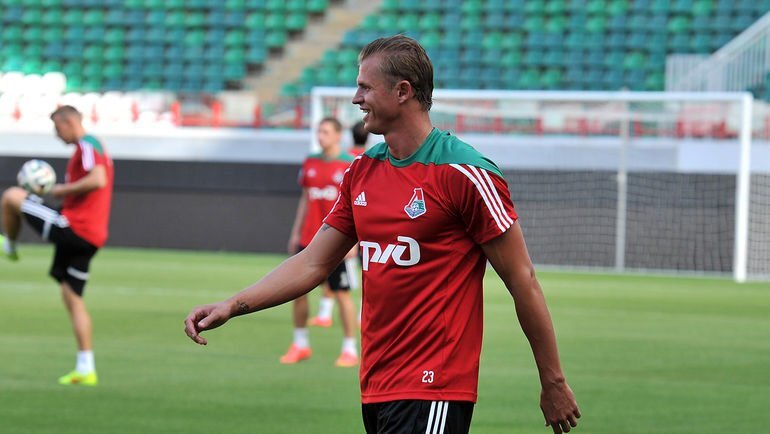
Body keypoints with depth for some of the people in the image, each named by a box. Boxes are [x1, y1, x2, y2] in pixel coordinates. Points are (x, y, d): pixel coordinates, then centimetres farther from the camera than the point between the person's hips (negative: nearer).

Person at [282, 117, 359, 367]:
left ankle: (350, 349, 5)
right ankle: (300, 345, 17)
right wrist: (295, 233, 14)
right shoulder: (310, 164, 10)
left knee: (341, 293, -3)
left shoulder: (350, 166, -6)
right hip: (308, 240, 5)